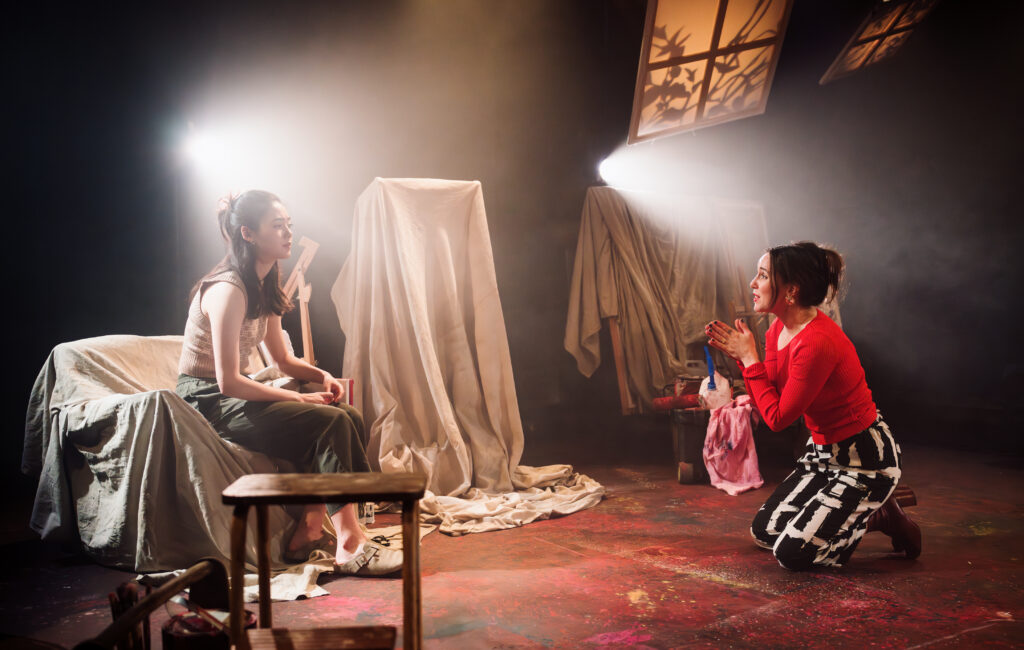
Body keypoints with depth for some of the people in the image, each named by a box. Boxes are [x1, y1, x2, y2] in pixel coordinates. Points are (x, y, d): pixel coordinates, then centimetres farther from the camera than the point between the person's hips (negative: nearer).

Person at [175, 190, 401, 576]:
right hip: (208, 403, -9)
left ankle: (308, 534, -10)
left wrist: (322, 376, -2)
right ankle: (349, 547, -21)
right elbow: (229, 382, -24)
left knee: (348, 416, -10)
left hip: (234, 395, 9)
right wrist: (299, 398, -17)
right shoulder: (228, 290, -20)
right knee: (330, 423, -23)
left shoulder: (263, 288, 9)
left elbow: (283, 359, 18)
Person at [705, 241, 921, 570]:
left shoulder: (817, 343, -30)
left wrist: (750, 358, -17)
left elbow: (777, 417, -23)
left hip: (865, 458, -9)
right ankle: (865, 511, 23)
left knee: (791, 553, -9)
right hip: (823, 451, 9)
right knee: (763, 531, 10)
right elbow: (766, 402, 3)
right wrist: (739, 355, -7)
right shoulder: (778, 330, -1)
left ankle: (880, 515, 11)